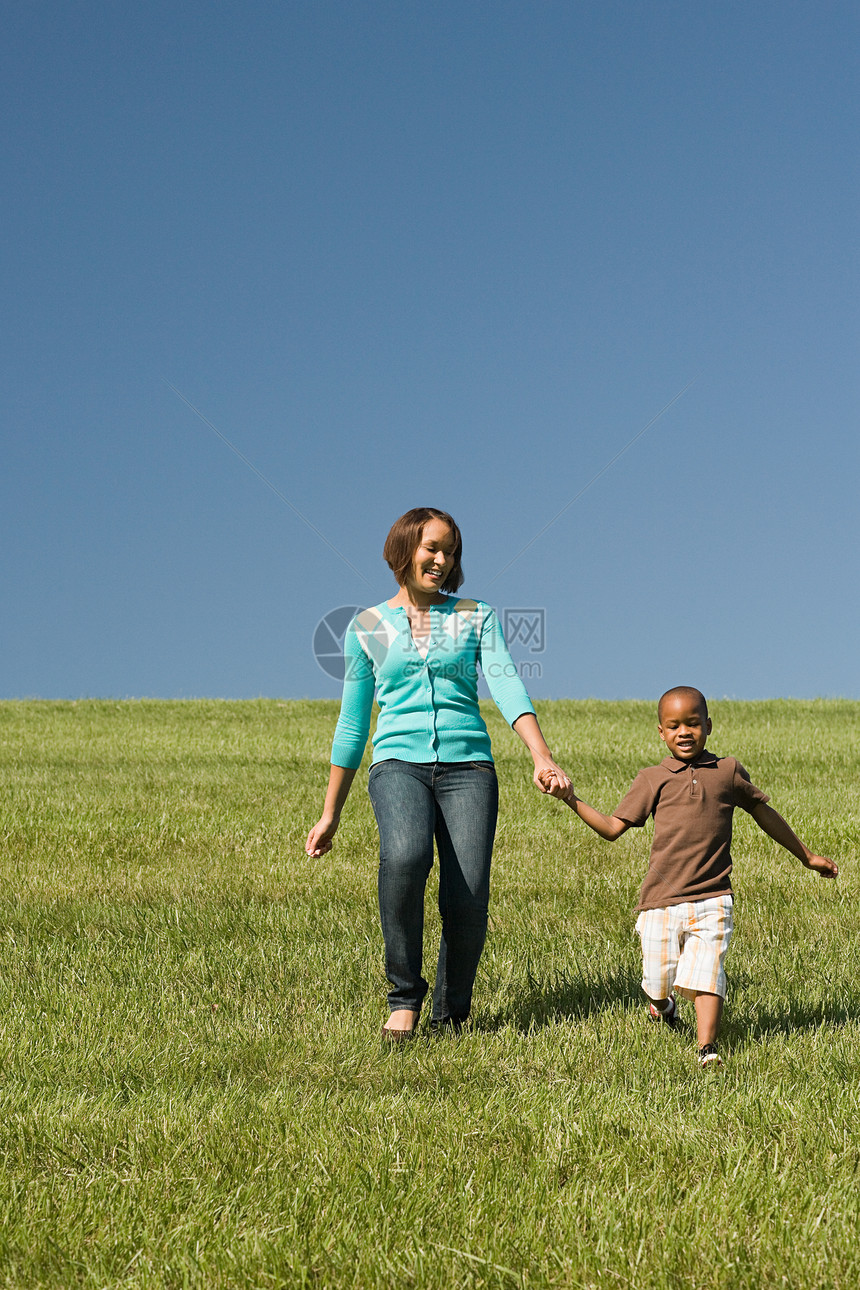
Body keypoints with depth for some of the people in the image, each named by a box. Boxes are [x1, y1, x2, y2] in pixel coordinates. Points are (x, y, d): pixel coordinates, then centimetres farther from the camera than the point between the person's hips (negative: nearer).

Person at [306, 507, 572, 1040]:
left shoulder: (477, 618, 13)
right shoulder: (367, 627, 13)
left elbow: (508, 688, -2)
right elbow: (352, 726, 18)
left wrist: (543, 758, -20)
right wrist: (330, 814, 19)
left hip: (467, 764, 1)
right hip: (399, 762, -1)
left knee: (468, 902, -15)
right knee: (405, 859, -32)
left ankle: (451, 1016, 9)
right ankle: (405, 995, -14)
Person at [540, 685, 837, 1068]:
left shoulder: (728, 771, 9)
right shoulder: (652, 780, 6)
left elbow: (764, 813, 22)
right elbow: (612, 828, 3)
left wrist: (806, 856, 31)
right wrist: (571, 798, -9)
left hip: (711, 899, 0)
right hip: (661, 902, 0)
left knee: (706, 973, -18)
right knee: (658, 981, 8)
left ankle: (706, 1048, -17)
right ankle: (663, 1005, 41)